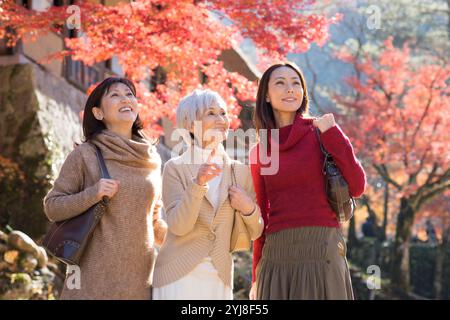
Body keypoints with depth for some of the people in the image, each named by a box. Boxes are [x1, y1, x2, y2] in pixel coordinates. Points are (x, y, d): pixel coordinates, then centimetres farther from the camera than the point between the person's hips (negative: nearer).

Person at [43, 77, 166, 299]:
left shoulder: (151, 159, 11)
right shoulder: (85, 154, -1)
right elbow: (52, 207, 0)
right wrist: (93, 194, -14)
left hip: (140, 279, 4)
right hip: (95, 279, -4)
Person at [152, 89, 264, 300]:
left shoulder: (240, 171, 6)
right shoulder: (175, 168, -3)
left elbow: (254, 233, 10)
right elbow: (177, 226, -14)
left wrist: (249, 209, -10)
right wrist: (198, 184, -26)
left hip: (219, 278, 3)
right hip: (178, 275, -3)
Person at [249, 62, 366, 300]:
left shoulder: (321, 131, 3)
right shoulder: (259, 153, 12)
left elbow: (356, 187, -4)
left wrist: (332, 136, -9)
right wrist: (257, 276, 15)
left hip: (322, 252, -3)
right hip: (278, 257, 3)